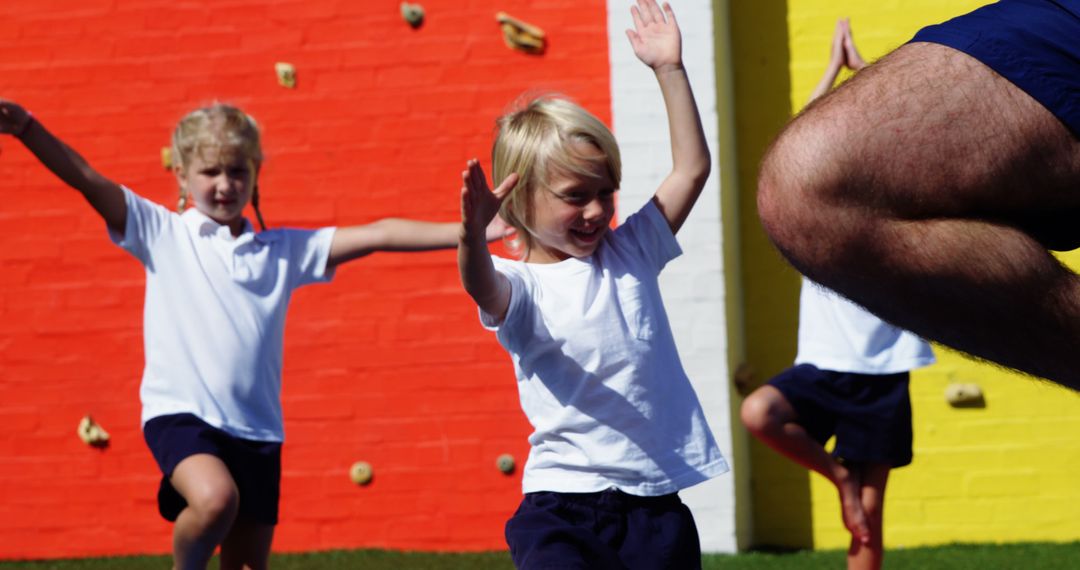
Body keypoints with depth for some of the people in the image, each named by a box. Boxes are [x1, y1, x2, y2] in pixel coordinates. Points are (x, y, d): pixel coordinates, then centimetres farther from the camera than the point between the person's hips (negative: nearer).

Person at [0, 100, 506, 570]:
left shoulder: (283, 250, 13)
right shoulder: (163, 234, 5)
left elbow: (376, 236, 8)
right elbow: (87, 180, -5)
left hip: (257, 431, 4)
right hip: (180, 413, -4)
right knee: (216, 496, -32)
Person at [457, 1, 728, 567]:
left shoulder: (631, 252, 13)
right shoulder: (522, 285, -2)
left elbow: (692, 167, 13)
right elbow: (484, 288, -26)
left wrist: (669, 70, 7)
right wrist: (472, 235, -48)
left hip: (655, 502, 4)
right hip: (560, 502, -4)